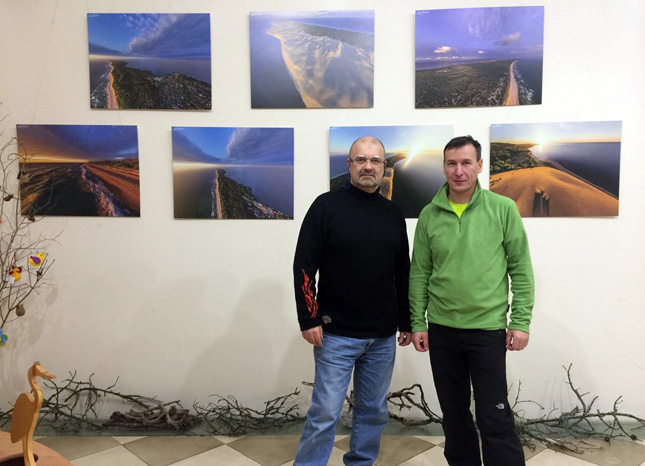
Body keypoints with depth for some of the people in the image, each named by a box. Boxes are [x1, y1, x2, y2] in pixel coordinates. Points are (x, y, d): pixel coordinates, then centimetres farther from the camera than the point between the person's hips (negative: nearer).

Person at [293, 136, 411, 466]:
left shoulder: (394, 214, 9)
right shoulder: (327, 206, -5)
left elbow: (403, 274, 14)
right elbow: (304, 267, -8)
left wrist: (406, 321, 13)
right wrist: (308, 320, -13)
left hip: (384, 337, 5)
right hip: (336, 334, -4)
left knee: (374, 410, 14)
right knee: (325, 412, -1)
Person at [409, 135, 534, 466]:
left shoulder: (503, 209, -5)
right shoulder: (429, 215, 2)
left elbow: (521, 269, -2)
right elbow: (419, 273, 4)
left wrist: (521, 321, -6)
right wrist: (417, 322, 2)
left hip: (488, 328, -3)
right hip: (441, 329, 3)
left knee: (494, 416, 2)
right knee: (453, 412, 15)